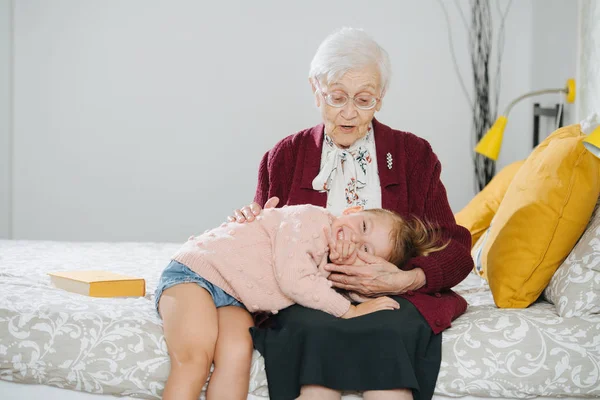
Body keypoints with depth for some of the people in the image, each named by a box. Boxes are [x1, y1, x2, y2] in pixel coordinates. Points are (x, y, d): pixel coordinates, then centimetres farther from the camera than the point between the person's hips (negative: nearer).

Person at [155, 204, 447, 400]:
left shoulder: (330, 269, 6)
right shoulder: (310, 219, -18)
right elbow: (293, 280, -24)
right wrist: (350, 310, -20)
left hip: (234, 301, 6)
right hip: (195, 270, -6)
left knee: (237, 357, -24)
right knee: (195, 356, -28)